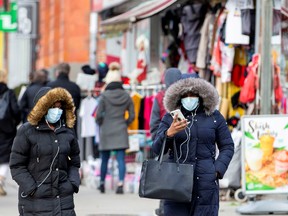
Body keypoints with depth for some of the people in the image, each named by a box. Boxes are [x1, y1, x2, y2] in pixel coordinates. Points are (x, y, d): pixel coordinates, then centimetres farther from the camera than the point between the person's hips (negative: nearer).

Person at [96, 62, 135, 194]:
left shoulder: (104, 96, -8)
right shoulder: (126, 96, 1)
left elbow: (98, 115, -10)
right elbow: (132, 116, 4)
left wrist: (100, 124, 9)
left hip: (106, 132, -1)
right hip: (121, 132, 1)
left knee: (104, 159, 12)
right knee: (121, 159, -2)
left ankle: (102, 183, 23)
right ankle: (120, 184, -14)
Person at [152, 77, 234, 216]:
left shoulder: (214, 117, 8)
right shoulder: (170, 118, 6)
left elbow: (227, 147, 12)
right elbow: (157, 148, -1)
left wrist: (218, 170, -2)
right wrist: (168, 133, -21)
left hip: (206, 183, 0)